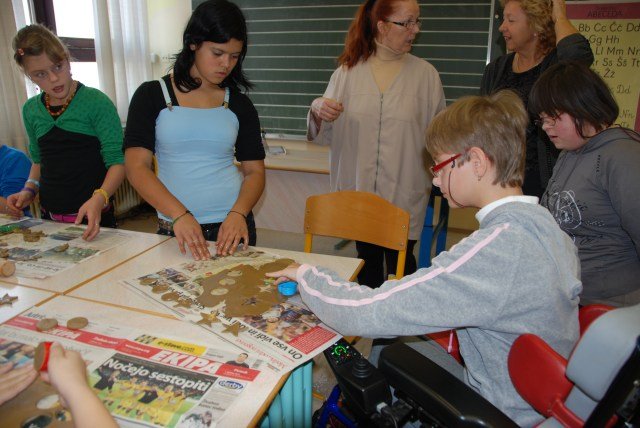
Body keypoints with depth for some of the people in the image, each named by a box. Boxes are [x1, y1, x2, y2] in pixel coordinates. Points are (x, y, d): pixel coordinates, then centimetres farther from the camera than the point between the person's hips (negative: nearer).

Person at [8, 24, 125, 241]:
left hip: (91, 218, -5)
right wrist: (29, 190, 2)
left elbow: (117, 162, -16)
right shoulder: (31, 110, 6)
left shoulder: (96, 102, -12)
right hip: (50, 218, 5)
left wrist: (98, 199, -31)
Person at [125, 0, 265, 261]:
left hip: (232, 227, 2)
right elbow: (137, 166, -9)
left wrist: (238, 213, -17)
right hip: (175, 229, -1)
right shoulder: (152, 95, -2)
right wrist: (179, 215, -23)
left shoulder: (239, 104, 4)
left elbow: (255, 171, 2)